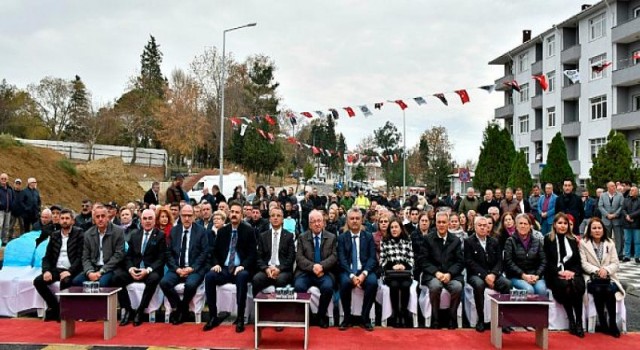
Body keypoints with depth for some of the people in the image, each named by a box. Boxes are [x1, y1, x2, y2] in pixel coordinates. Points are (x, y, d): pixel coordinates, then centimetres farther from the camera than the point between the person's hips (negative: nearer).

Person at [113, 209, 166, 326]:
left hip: (151, 271, -4)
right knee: (116, 276, -23)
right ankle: (128, 310, -10)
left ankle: (140, 311, -19)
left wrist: (148, 270, -20)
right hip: (134, 270, 4)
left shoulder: (160, 235, 2)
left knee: (153, 278, -36)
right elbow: (128, 255, 11)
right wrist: (130, 268, -10)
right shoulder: (134, 234, 15)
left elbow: (161, 258, -5)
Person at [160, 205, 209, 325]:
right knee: (164, 282, -25)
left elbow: (204, 252, -4)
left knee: (190, 284, -33)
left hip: (194, 269, -3)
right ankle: (177, 306, 0)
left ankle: (182, 308, -2)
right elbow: (169, 253, 7)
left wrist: (192, 268, -15)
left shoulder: (201, 231, 1)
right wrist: (176, 268, -9)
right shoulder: (174, 231, 11)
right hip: (176, 268, 3)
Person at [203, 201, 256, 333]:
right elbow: (215, 251, 15)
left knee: (242, 277, -38)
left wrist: (243, 266, -20)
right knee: (209, 276, -27)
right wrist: (216, 264, -6)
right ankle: (213, 317, -17)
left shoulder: (248, 231, 0)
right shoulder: (222, 231, 12)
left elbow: (252, 253, -4)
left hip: (241, 269, -3)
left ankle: (240, 318, -29)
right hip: (224, 268, 4)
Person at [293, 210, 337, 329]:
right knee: (299, 286, -31)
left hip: (325, 272, 0)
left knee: (328, 287, -31)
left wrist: (321, 266, -18)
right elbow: (299, 258, -1)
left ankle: (322, 315, -6)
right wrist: (312, 266, -18)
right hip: (306, 272, 0)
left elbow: (334, 257, 0)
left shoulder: (332, 237, 12)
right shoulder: (302, 237, 11)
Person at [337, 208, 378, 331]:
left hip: (365, 271, 1)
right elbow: (342, 259, -3)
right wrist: (352, 275, -20)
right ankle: (347, 318, -13)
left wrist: (364, 273, -18)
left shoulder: (369, 236, 11)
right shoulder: (342, 237, 8)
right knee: (345, 282, -33)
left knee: (373, 282, -31)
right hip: (348, 271, 0)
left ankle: (365, 318, -14)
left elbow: (372, 258, 1)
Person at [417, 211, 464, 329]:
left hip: (451, 274, 1)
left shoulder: (456, 240, 13)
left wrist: (449, 274, -13)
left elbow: (460, 262, 5)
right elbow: (422, 260, 0)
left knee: (458, 287, -30)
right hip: (432, 275, -1)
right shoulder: (428, 239, 7)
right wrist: (436, 272, -14)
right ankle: (435, 320, -14)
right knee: (435, 286, -34)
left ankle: (452, 319, -8)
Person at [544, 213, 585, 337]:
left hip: (572, 273, 2)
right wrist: (559, 272, -14)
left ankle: (579, 321, -25)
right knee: (565, 285, -34)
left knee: (577, 285, -31)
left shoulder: (573, 240, 18)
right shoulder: (548, 239, 7)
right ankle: (571, 321, -24)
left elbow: (578, 261, 12)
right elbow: (547, 261, 1)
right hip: (555, 274, -2)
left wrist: (573, 272, -8)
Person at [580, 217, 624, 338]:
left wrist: (606, 269, -15)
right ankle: (602, 323, -18)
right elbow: (584, 263, -4)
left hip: (608, 276, 2)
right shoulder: (583, 243, 3)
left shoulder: (610, 243, 11)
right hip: (591, 277, -2)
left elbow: (616, 264, 5)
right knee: (598, 290, -33)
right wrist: (597, 270, -18)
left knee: (609, 290, -31)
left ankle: (612, 323, -17)